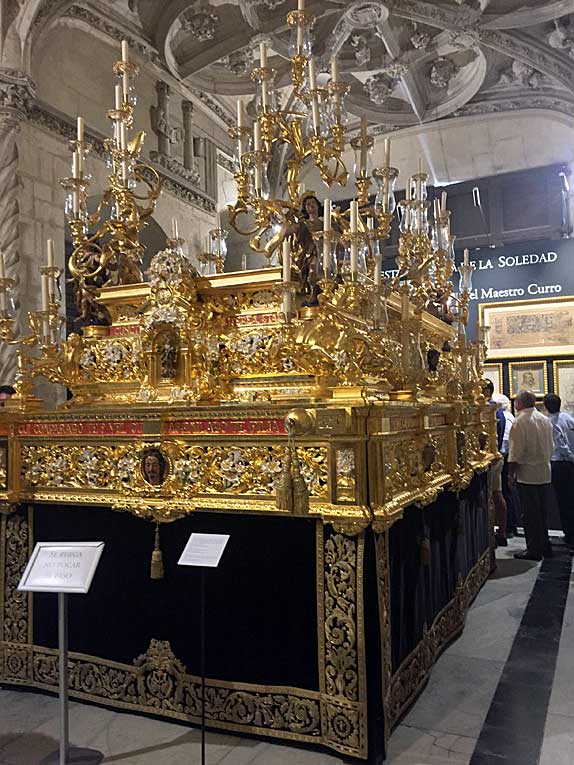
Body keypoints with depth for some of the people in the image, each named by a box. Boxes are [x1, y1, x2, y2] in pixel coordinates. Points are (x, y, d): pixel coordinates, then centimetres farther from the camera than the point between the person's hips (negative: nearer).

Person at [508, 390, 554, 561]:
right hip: (545, 473, 7)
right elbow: (551, 447, 15)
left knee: (530, 514, 0)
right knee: (542, 512, 15)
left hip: (527, 474, -7)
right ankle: (544, 545, 23)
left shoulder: (519, 422, -14)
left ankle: (534, 549, 5)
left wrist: (511, 473, -8)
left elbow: (516, 452, -15)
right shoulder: (545, 420, 8)